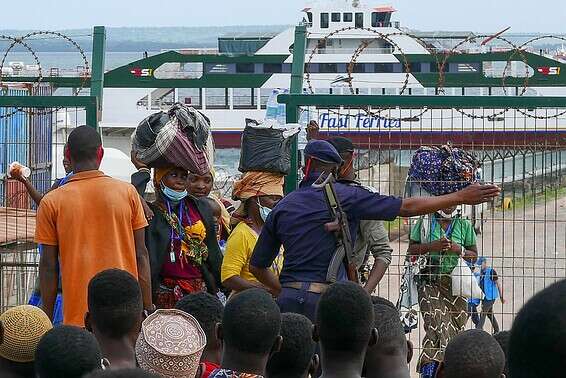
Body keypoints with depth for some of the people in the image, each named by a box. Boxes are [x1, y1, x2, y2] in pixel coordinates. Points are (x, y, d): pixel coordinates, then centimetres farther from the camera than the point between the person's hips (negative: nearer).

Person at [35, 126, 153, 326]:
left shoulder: (51, 202, 0)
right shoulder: (127, 192, 3)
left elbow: (48, 265, 1)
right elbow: (141, 255, 4)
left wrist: (47, 320, 9)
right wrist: (148, 308, 10)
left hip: (78, 317, -1)